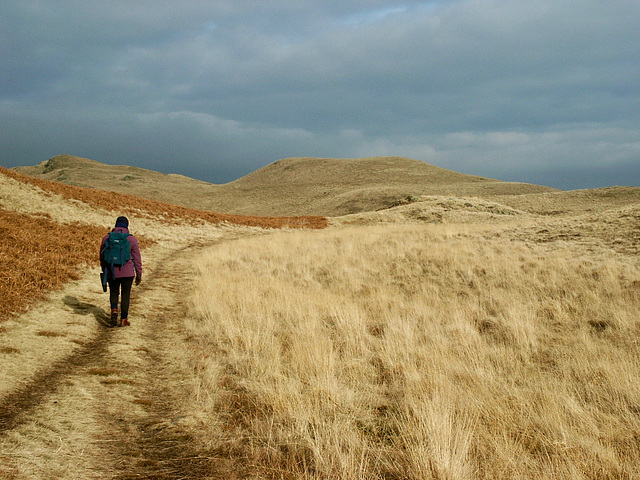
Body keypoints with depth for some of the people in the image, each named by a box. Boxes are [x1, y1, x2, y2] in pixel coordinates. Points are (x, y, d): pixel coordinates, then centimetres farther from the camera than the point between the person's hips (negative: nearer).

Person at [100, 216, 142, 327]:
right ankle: (123, 320, 7)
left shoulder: (107, 238, 3)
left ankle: (114, 310, -9)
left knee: (113, 293, 17)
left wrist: (104, 270, 24)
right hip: (127, 272, -2)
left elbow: (102, 256, 11)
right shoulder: (131, 239, -4)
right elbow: (137, 258, -2)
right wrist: (139, 275, 4)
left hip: (112, 271, 2)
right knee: (126, 295, 7)